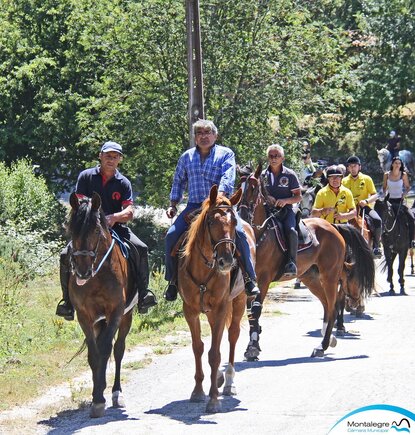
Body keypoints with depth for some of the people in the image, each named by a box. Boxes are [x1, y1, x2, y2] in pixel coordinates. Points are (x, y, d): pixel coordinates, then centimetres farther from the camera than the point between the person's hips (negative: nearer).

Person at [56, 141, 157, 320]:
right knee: (66, 255, -22)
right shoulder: (86, 176, 2)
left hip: (115, 227, 1)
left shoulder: (123, 183, 4)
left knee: (141, 249, -23)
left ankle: (143, 293, -19)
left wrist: (114, 217, -27)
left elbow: (129, 212, -6)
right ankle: (67, 300, -10)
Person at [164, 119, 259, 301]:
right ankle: (173, 280, 1)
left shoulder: (226, 154, 2)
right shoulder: (186, 157, 14)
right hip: (194, 206, 3)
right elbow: (178, 182, 23)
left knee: (239, 232, -26)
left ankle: (249, 278, -14)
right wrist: (173, 205, 11)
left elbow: (227, 178, -13)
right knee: (172, 235, -14)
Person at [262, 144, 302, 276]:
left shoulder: (290, 175, 4)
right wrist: (266, 198, -5)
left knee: (290, 230, -31)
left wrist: (286, 200, -15)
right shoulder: (263, 175, 11)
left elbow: (298, 197, 4)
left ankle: (292, 262, -27)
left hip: (286, 210, -3)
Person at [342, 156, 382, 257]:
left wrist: (366, 201, -17)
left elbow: (375, 195, 2)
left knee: (377, 220, -31)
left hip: (365, 207, -2)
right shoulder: (344, 181, 11)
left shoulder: (366, 179, 5)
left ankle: (376, 246, -26)